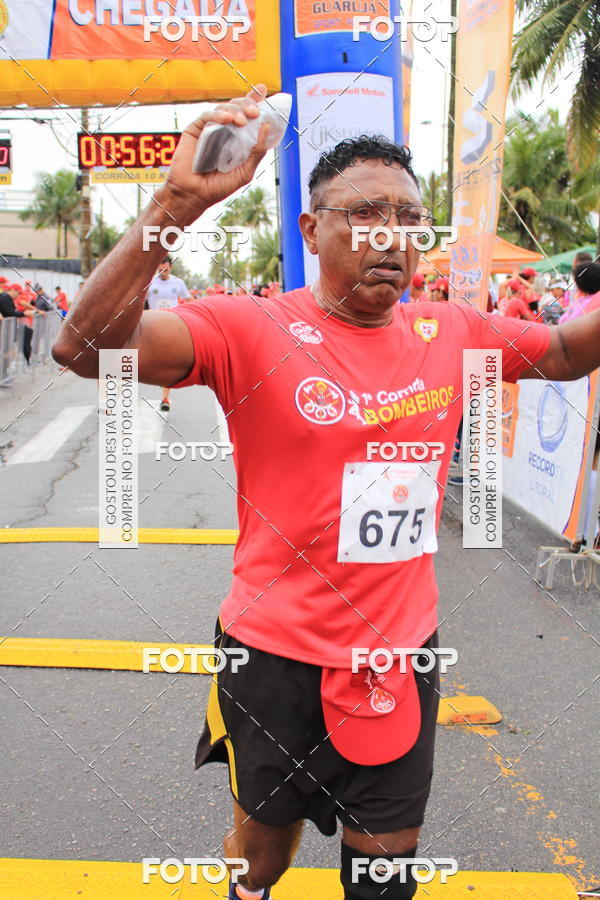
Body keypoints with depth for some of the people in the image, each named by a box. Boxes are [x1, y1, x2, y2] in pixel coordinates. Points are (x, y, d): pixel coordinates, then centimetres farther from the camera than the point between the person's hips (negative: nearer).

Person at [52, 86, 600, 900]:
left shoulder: (452, 333, -3)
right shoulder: (252, 329, -17)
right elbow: (85, 346, -29)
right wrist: (176, 205, -40)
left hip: (404, 653, 4)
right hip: (279, 654, -3)